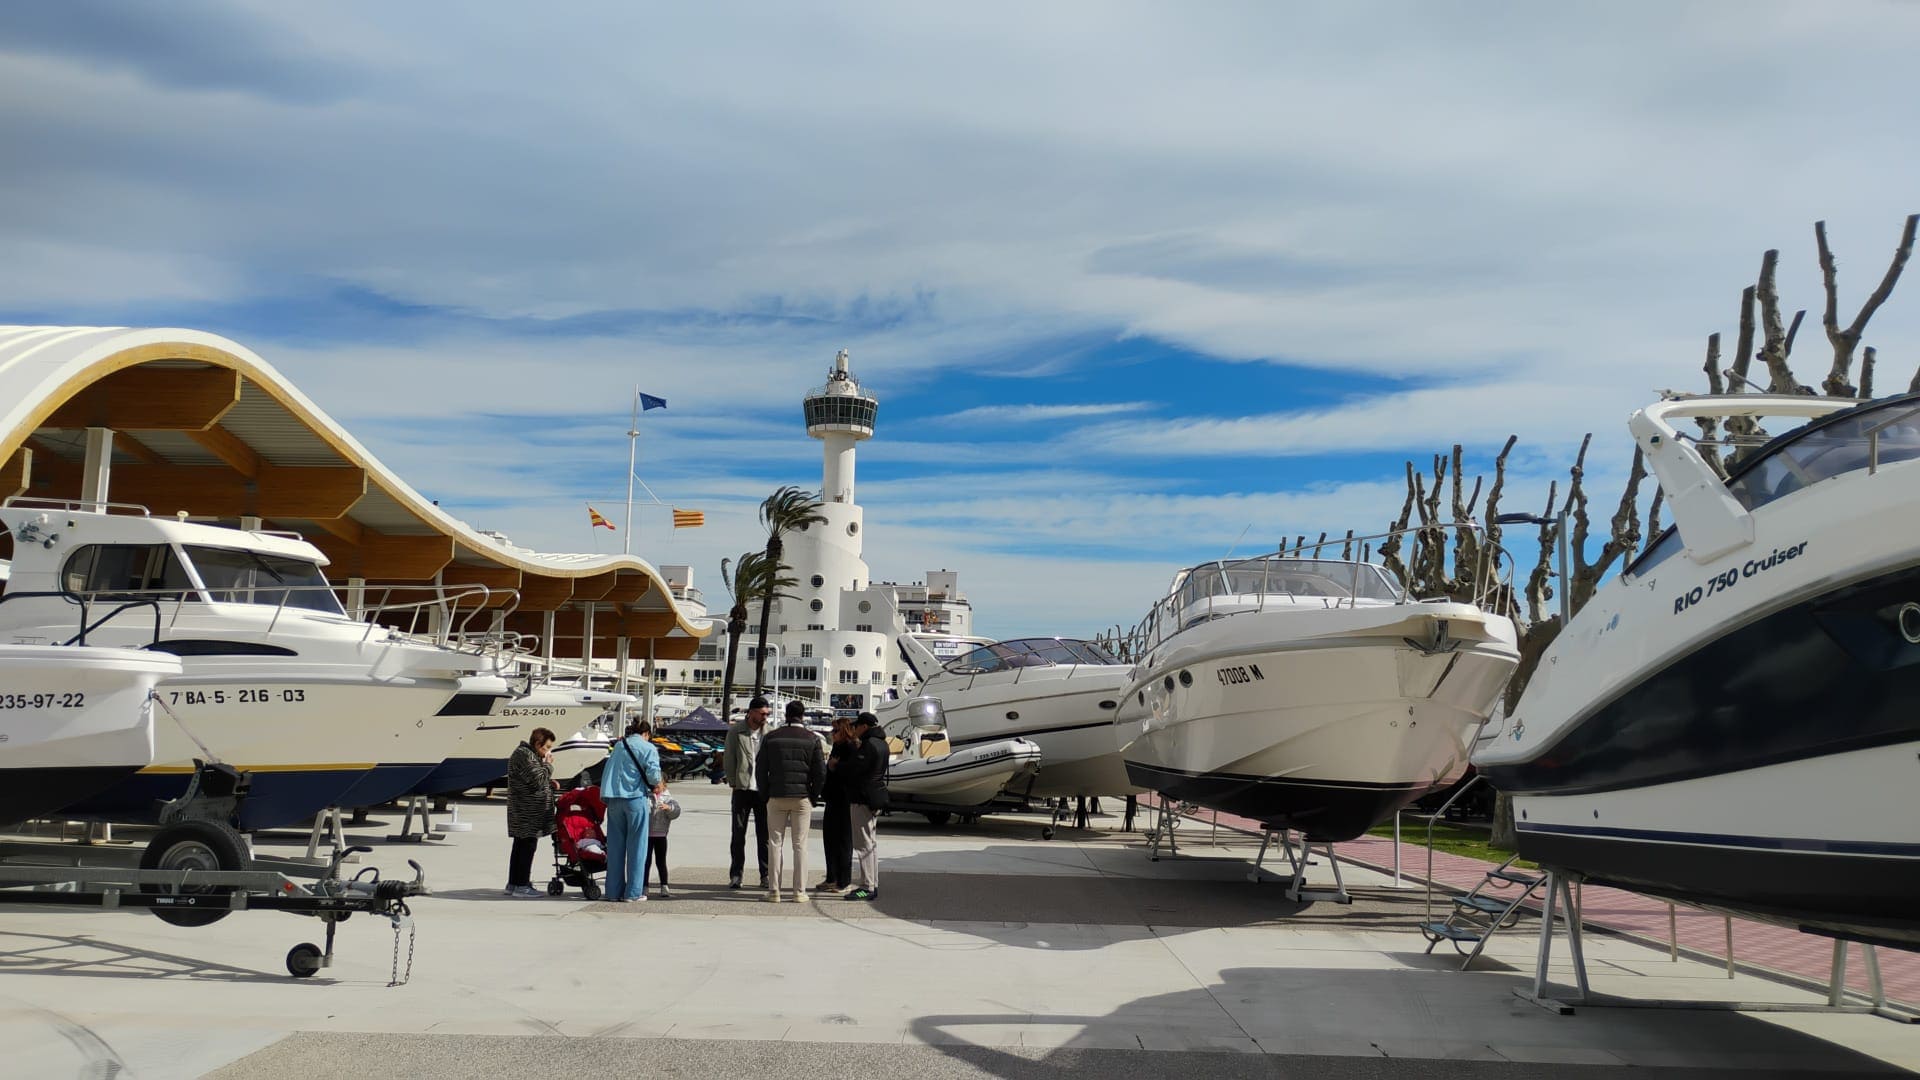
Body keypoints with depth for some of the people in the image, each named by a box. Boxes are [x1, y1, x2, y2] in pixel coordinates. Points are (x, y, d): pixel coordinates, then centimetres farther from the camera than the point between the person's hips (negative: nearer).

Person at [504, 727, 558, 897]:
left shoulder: (527, 754, 20)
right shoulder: (524, 755, -15)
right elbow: (537, 780, -20)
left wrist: (549, 782, 12)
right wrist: (548, 765, -6)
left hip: (522, 811, 11)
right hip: (527, 812, -11)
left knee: (520, 846, 14)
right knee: (528, 846, -8)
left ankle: (513, 884, 19)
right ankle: (521, 885, -6)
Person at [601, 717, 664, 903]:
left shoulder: (618, 745, 15)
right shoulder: (647, 748, 0)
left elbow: (607, 772, 18)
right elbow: (653, 774, -11)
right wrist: (658, 785, 10)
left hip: (613, 799, 5)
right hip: (635, 798, -5)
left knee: (615, 845, 10)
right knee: (636, 845, 3)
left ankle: (614, 891, 12)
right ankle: (632, 892, 2)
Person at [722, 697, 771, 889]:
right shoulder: (735, 732, 1)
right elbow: (729, 759, 3)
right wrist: (733, 782, -2)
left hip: (763, 790, 1)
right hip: (742, 789, -1)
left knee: (764, 834, 4)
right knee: (738, 834, 3)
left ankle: (766, 875, 11)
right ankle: (735, 875, 10)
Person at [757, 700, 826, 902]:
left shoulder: (771, 738, 2)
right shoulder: (812, 739, -2)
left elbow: (760, 770, 2)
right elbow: (820, 772, -4)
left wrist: (766, 796, 10)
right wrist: (814, 797, 7)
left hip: (776, 798, 1)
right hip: (802, 799, -1)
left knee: (775, 844, 6)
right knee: (800, 845, 4)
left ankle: (774, 890, 4)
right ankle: (800, 891, 3)